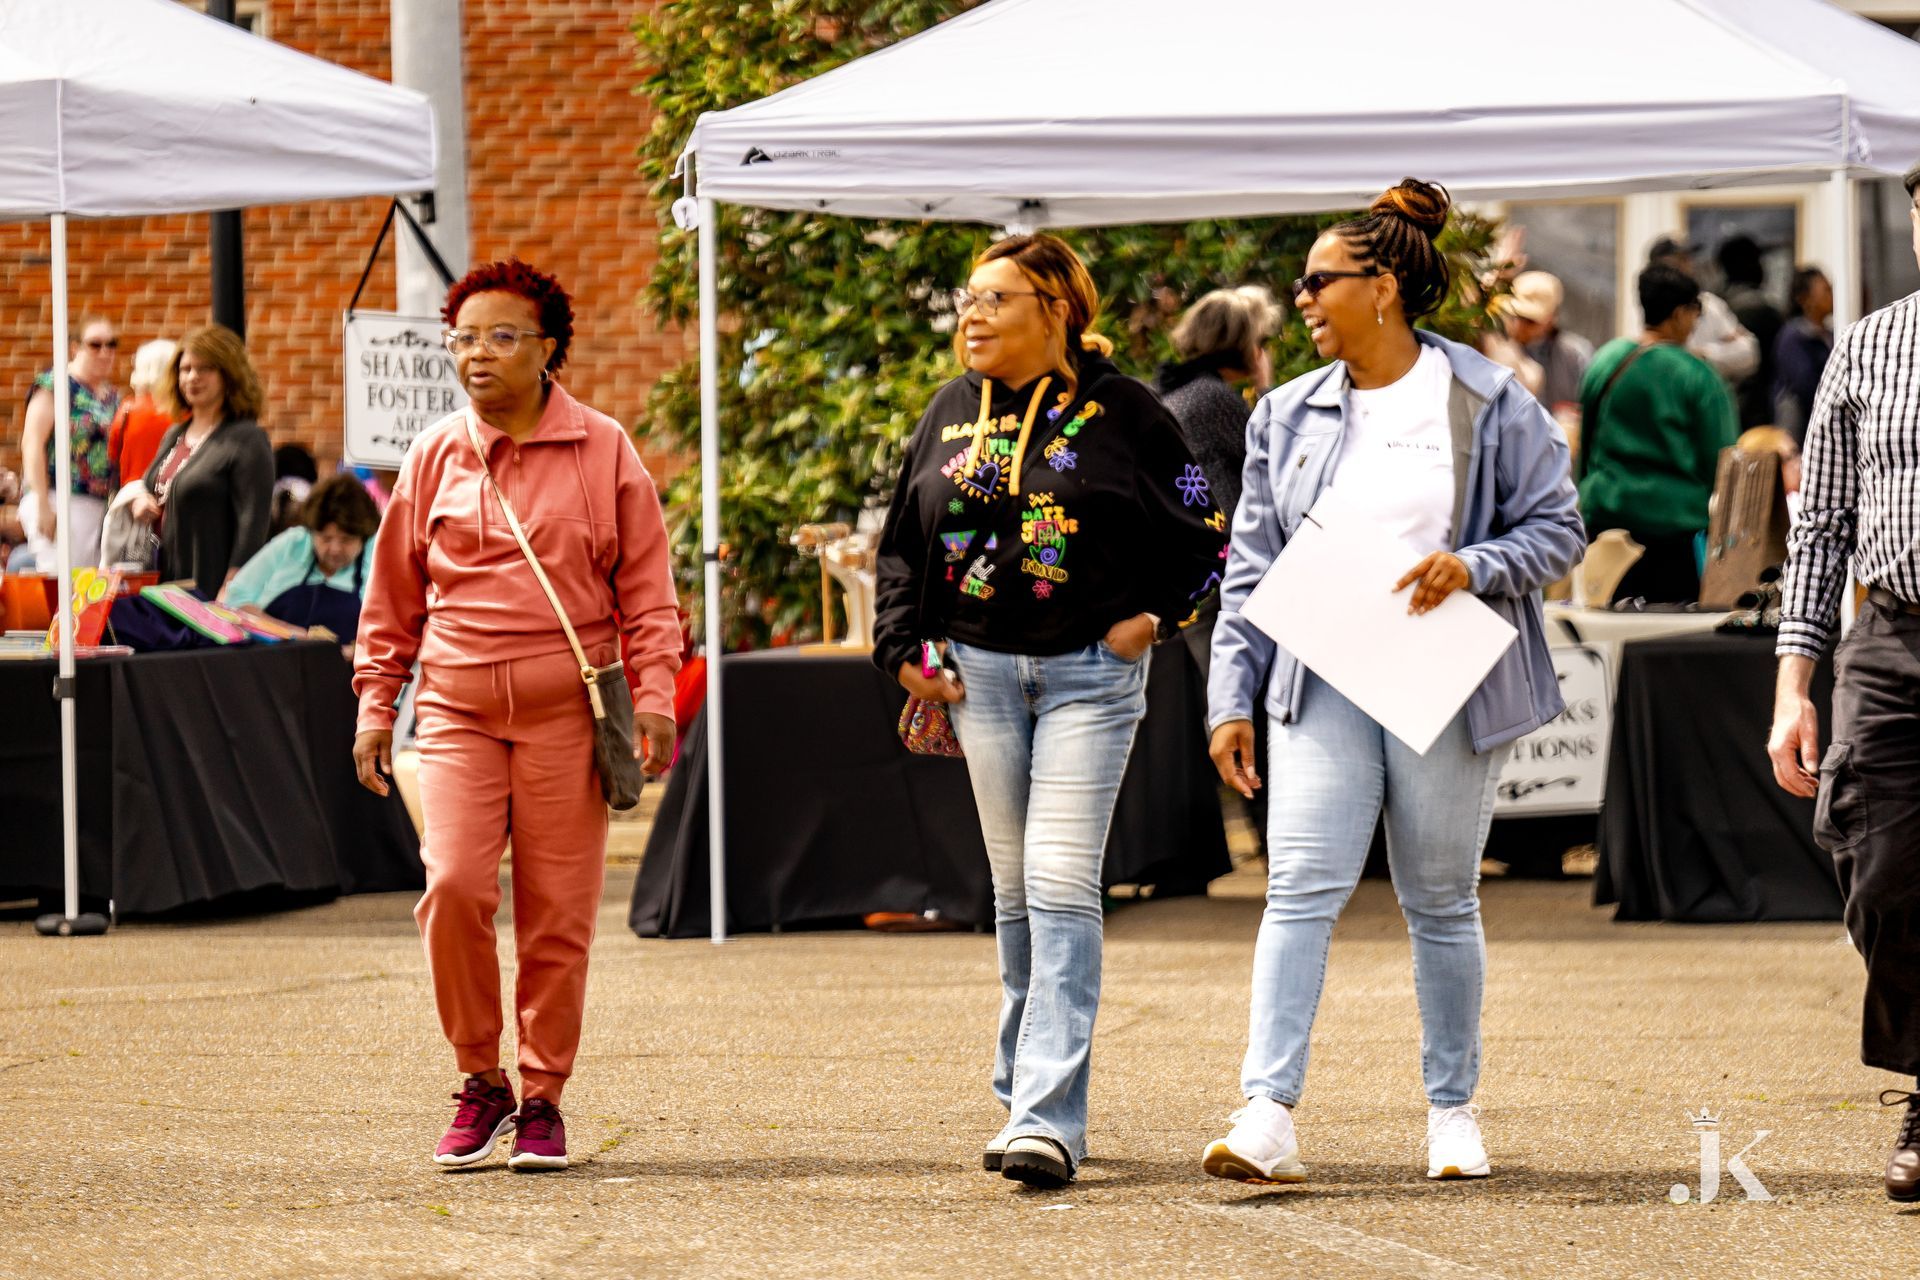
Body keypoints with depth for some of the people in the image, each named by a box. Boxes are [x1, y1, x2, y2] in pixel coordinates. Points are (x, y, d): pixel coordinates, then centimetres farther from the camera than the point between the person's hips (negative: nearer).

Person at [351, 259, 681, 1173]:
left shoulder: (602, 452, 4)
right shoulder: (434, 457, 8)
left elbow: (645, 586, 5)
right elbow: (393, 593, 16)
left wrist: (653, 694, -3)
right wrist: (375, 704, 12)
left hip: (565, 709, -1)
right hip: (457, 703, 1)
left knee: (557, 909, 0)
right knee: (453, 884, -14)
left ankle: (543, 1098, 13)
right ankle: (481, 1084, 3)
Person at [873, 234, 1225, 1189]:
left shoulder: (1118, 412, -4)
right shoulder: (953, 414, 9)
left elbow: (1204, 529, 3)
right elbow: (902, 543, 16)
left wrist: (1153, 616, -5)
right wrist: (904, 649, 7)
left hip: (1089, 673, -5)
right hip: (981, 671, 5)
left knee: (1061, 884, -13)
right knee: (1015, 891, 10)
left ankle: (1048, 1117, -18)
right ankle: (1027, 1089, 22)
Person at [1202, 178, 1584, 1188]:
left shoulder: (1490, 405, 0)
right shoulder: (1289, 416, 11)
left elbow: (1559, 528, 2)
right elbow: (1252, 567, 12)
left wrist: (1473, 567, -17)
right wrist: (1233, 698, 6)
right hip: (1323, 681, 2)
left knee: (1441, 902, 7)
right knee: (1301, 888, -11)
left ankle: (1452, 1108, 20)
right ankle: (1267, 1115, -19)